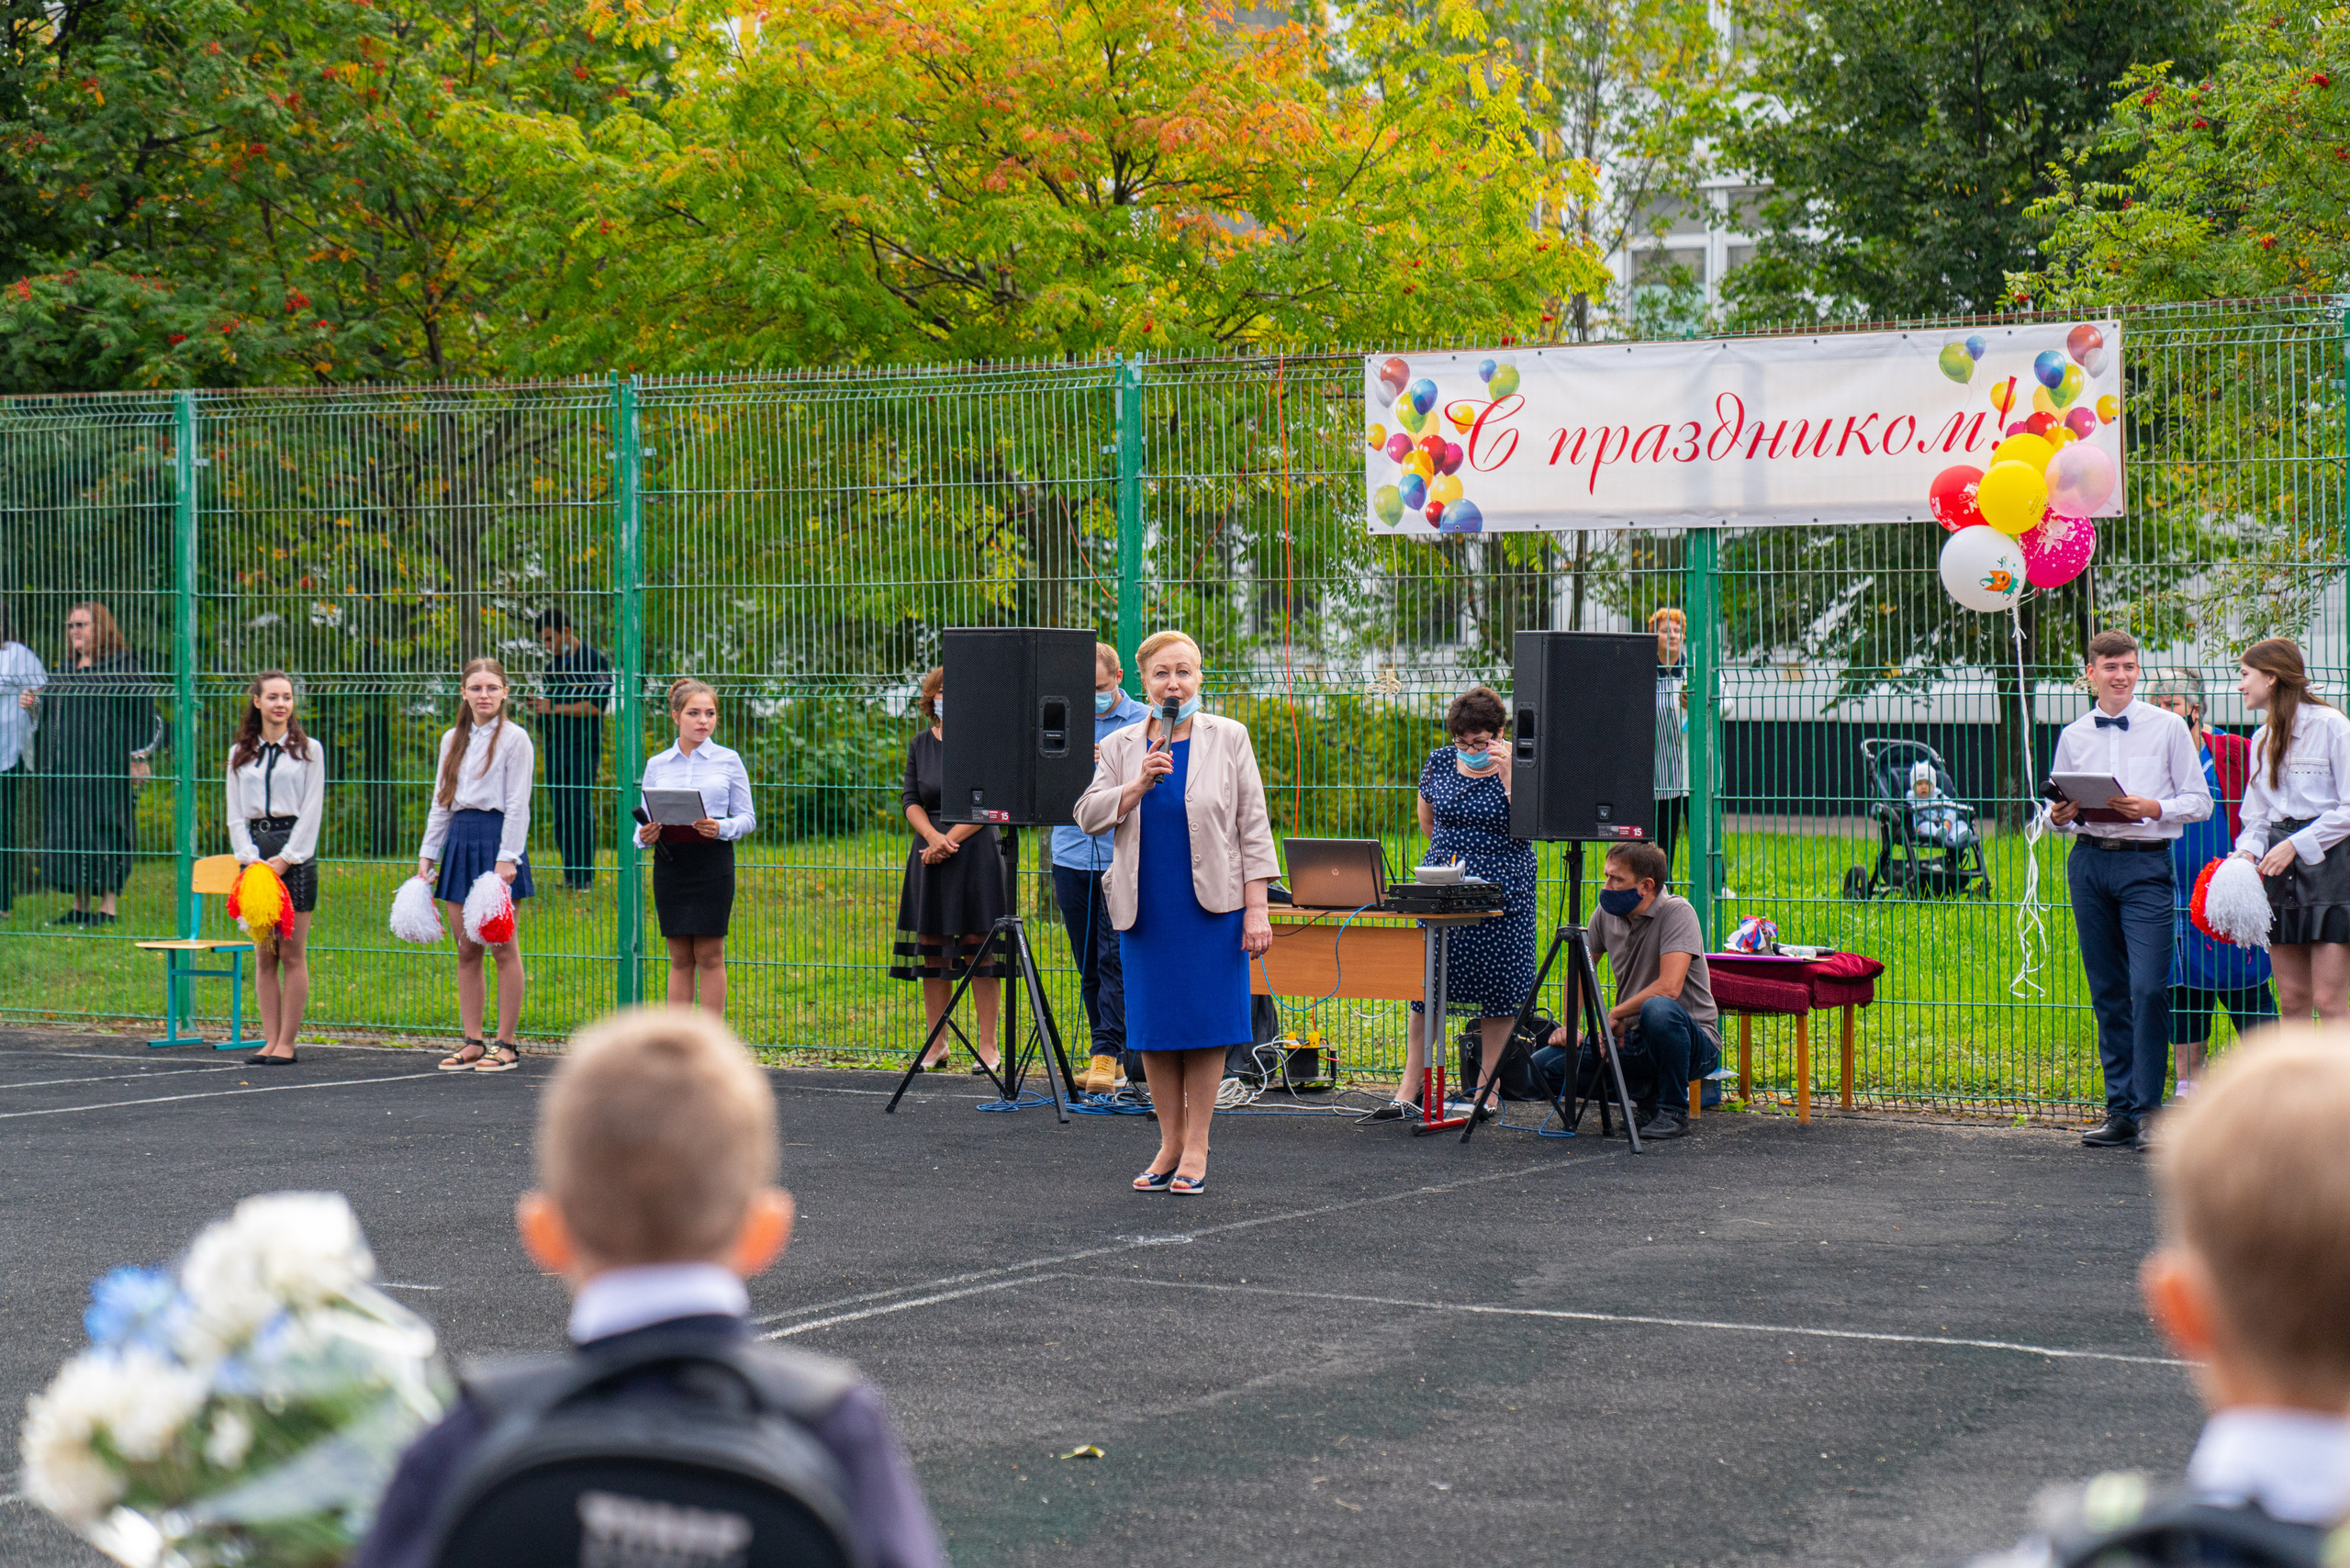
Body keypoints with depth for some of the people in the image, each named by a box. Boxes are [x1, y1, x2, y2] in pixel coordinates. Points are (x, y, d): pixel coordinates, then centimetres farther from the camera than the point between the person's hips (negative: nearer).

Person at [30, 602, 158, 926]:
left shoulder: (122, 666, -3)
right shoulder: (64, 669, 18)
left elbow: (145, 714, -5)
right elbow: (52, 712, 25)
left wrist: (139, 757, -10)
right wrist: (34, 705, 5)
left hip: (106, 763, -7)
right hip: (65, 765, 7)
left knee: (104, 825, -7)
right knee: (69, 825, 4)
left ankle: (108, 907, -3)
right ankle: (80, 907, 10)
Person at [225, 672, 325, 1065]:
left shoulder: (308, 751, 4)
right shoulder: (240, 754, 12)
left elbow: (311, 812, -1)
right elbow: (236, 815, 10)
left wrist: (284, 859, -11)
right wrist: (251, 858, -5)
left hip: (296, 854, -3)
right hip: (256, 852, 3)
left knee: (292, 954, -4)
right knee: (264, 956, 3)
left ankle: (286, 1043, -2)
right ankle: (270, 1039, 7)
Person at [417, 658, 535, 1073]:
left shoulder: (514, 739, -3)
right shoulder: (452, 739, 14)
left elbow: (517, 804, -8)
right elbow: (441, 801, 18)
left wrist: (507, 858, -16)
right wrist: (427, 855, 12)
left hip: (497, 838, -6)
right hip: (460, 839, 6)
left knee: (504, 947, -2)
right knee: (467, 949, 6)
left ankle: (506, 1045, 3)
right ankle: (473, 1043, 11)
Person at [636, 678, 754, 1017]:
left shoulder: (728, 761, 3)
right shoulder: (657, 765, 9)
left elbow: (747, 818, 4)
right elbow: (645, 817, 13)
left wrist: (721, 828, -17)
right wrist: (644, 835, -10)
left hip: (713, 863, -2)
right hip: (670, 863, 2)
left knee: (709, 955, -2)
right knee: (680, 957, 5)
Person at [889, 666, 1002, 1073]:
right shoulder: (920, 744, 12)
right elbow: (911, 799, 9)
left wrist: (950, 839, -14)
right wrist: (932, 836, -9)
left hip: (976, 852, -5)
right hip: (930, 853, 5)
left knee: (978, 943, -5)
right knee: (931, 944, 5)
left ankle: (987, 1044, 0)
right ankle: (936, 1043, 13)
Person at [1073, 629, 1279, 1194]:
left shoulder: (1228, 739, 3)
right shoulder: (1120, 747, 10)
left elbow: (1253, 825, 1)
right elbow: (1088, 815, 2)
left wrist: (1257, 908, -6)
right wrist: (1139, 785, -14)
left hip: (1211, 905, -2)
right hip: (1146, 908, 3)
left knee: (1204, 1019, -2)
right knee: (1153, 1023, 4)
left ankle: (1196, 1147, 6)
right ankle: (1170, 1142, 16)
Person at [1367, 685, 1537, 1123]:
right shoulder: (1440, 762, 6)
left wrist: (1507, 773, -19)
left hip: (1502, 890, -3)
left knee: (1497, 990, 1)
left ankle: (1486, 1091, 11)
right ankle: (1409, 1092, 2)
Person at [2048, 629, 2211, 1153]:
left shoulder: (2168, 727, 3)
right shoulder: (2073, 736, 12)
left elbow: (2199, 801, 3)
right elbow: (2061, 809, 20)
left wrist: (2154, 808, -15)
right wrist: (2060, 816, -3)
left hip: (2145, 862, -4)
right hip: (2089, 860, 4)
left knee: (2148, 987, -13)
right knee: (2107, 991, 6)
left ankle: (2148, 1111, -7)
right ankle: (2120, 1113, 12)